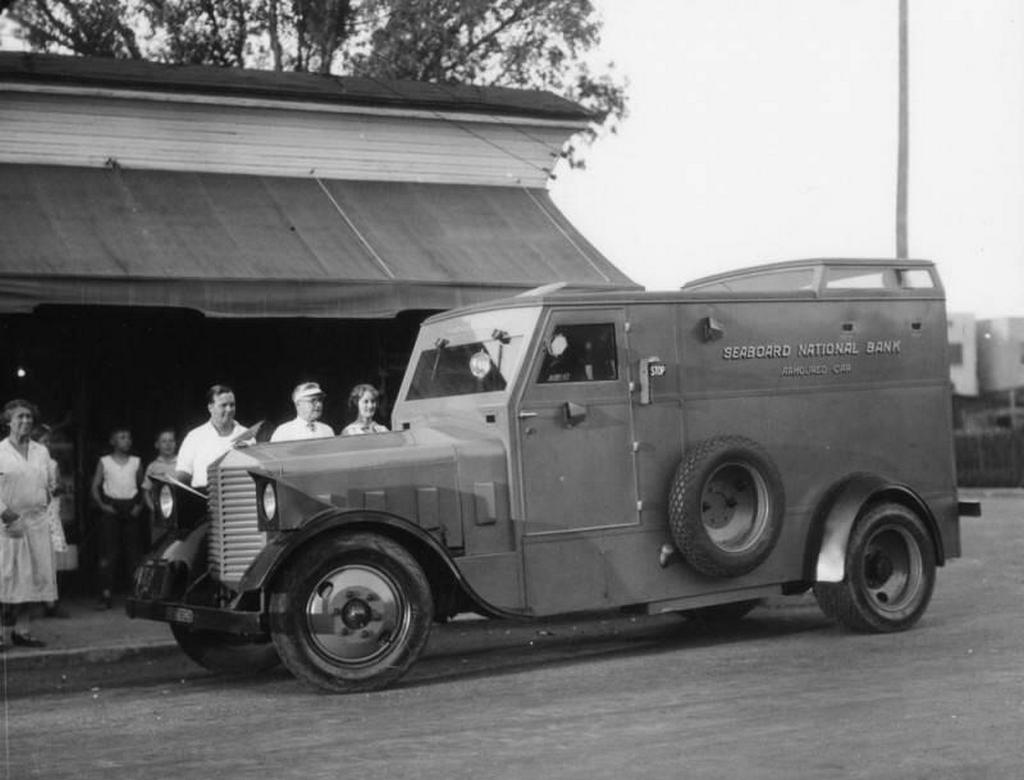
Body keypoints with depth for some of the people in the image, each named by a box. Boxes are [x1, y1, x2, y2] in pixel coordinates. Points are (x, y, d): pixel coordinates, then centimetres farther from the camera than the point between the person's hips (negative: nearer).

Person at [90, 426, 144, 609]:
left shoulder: (136, 462, 10)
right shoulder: (104, 462, 5)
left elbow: (143, 487, 13)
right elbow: (95, 487, 4)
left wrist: (140, 505, -2)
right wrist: (102, 505, -8)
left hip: (131, 508, 2)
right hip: (111, 508, -2)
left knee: (134, 551, 2)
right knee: (109, 552, -6)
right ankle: (106, 595, -6)